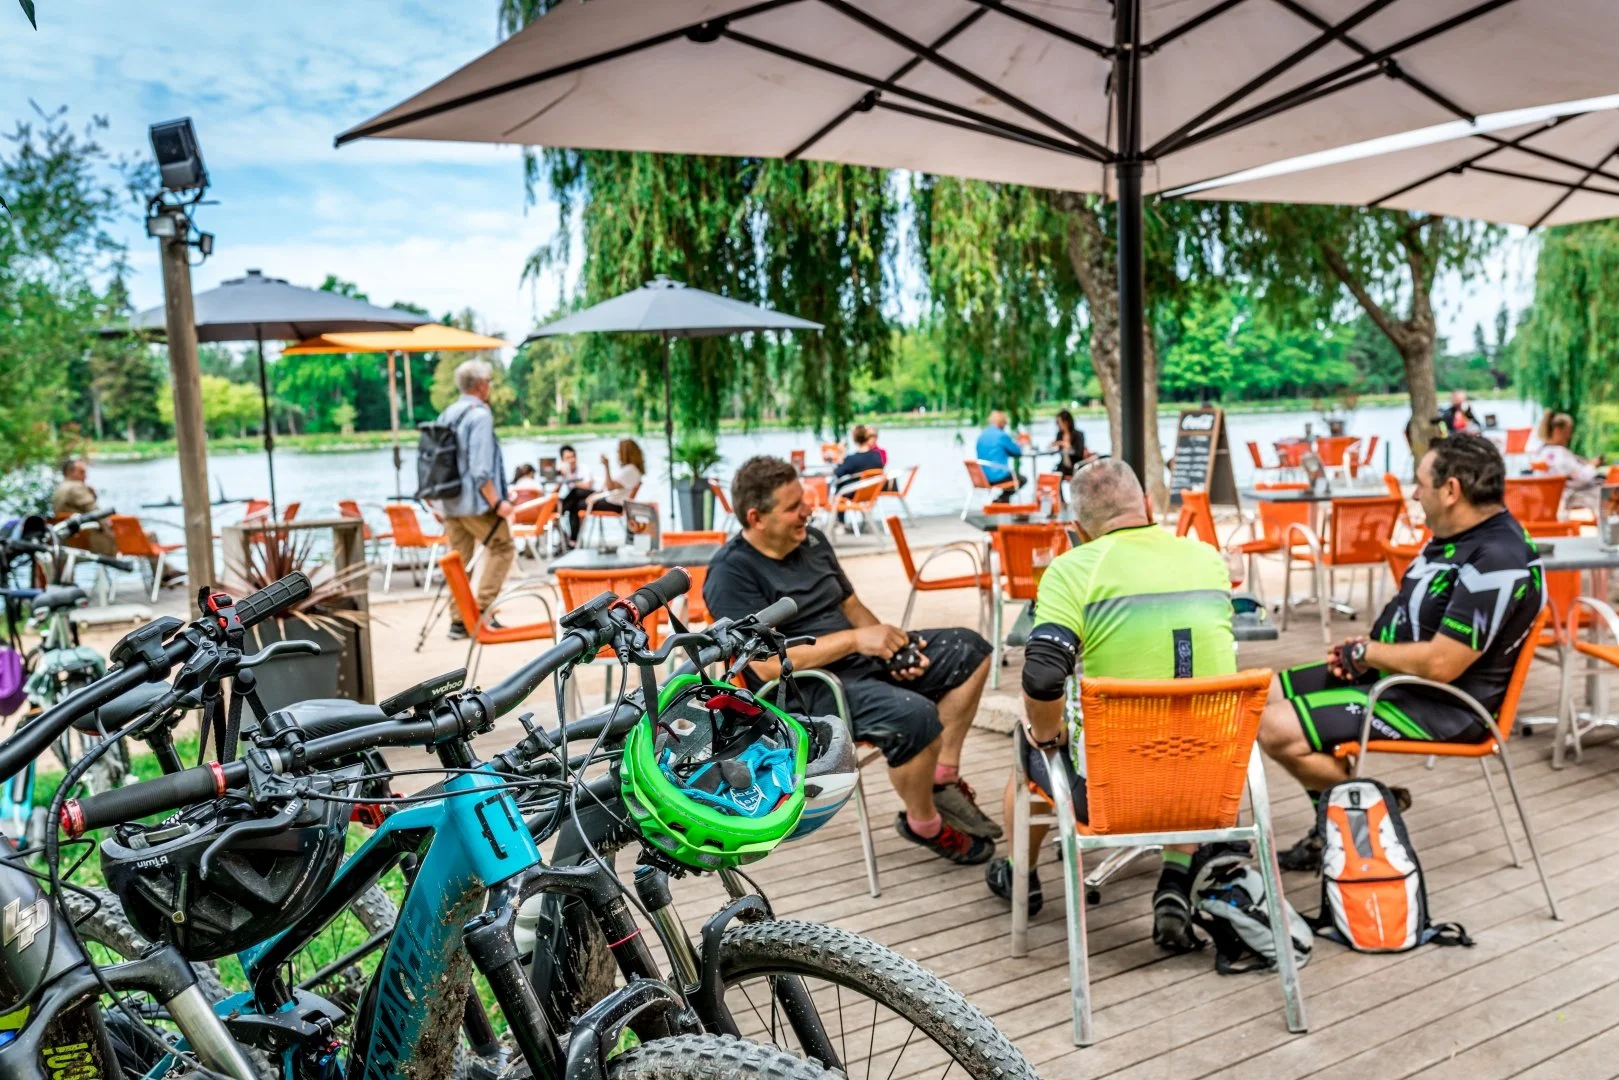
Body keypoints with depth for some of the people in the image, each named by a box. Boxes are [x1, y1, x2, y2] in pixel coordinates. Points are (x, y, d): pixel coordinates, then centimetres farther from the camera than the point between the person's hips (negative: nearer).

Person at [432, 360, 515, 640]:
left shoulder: (446, 415, 13)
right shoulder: (479, 415, -12)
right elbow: (480, 468, -20)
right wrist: (497, 502, -20)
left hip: (449, 501, 8)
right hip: (475, 501, -8)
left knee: (458, 559, 10)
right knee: (502, 549, 4)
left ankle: (459, 621, 12)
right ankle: (482, 610, -4)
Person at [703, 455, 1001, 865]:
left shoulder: (811, 539, 10)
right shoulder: (731, 574, -16)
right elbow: (768, 664, -24)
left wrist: (891, 645, -3)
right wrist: (856, 639, -24)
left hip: (859, 661, 9)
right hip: (804, 690, -9)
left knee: (969, 649, 6)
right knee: (914, 715, -32)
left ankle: (943, 778, 7)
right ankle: (922, 823, -4)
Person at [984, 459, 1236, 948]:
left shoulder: (1074, 568, -11)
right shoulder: (1208, 557, 4)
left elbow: (1041, 677, -21)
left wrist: (1046, 735, -2)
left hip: (1106, 790, -3)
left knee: (1032, 745, 28)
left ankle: (1019, 877, 50)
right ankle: (1176, 887, 27)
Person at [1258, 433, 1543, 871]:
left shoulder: (1497, 561, -26)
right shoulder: (1455, 537, 6)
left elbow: (1440, 663, -29)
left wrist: (1364, 652, -14)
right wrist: (1364, 648, -2)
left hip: (1438, 704, -11)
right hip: (1391, 673, 11)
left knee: (1278, 729, -22)